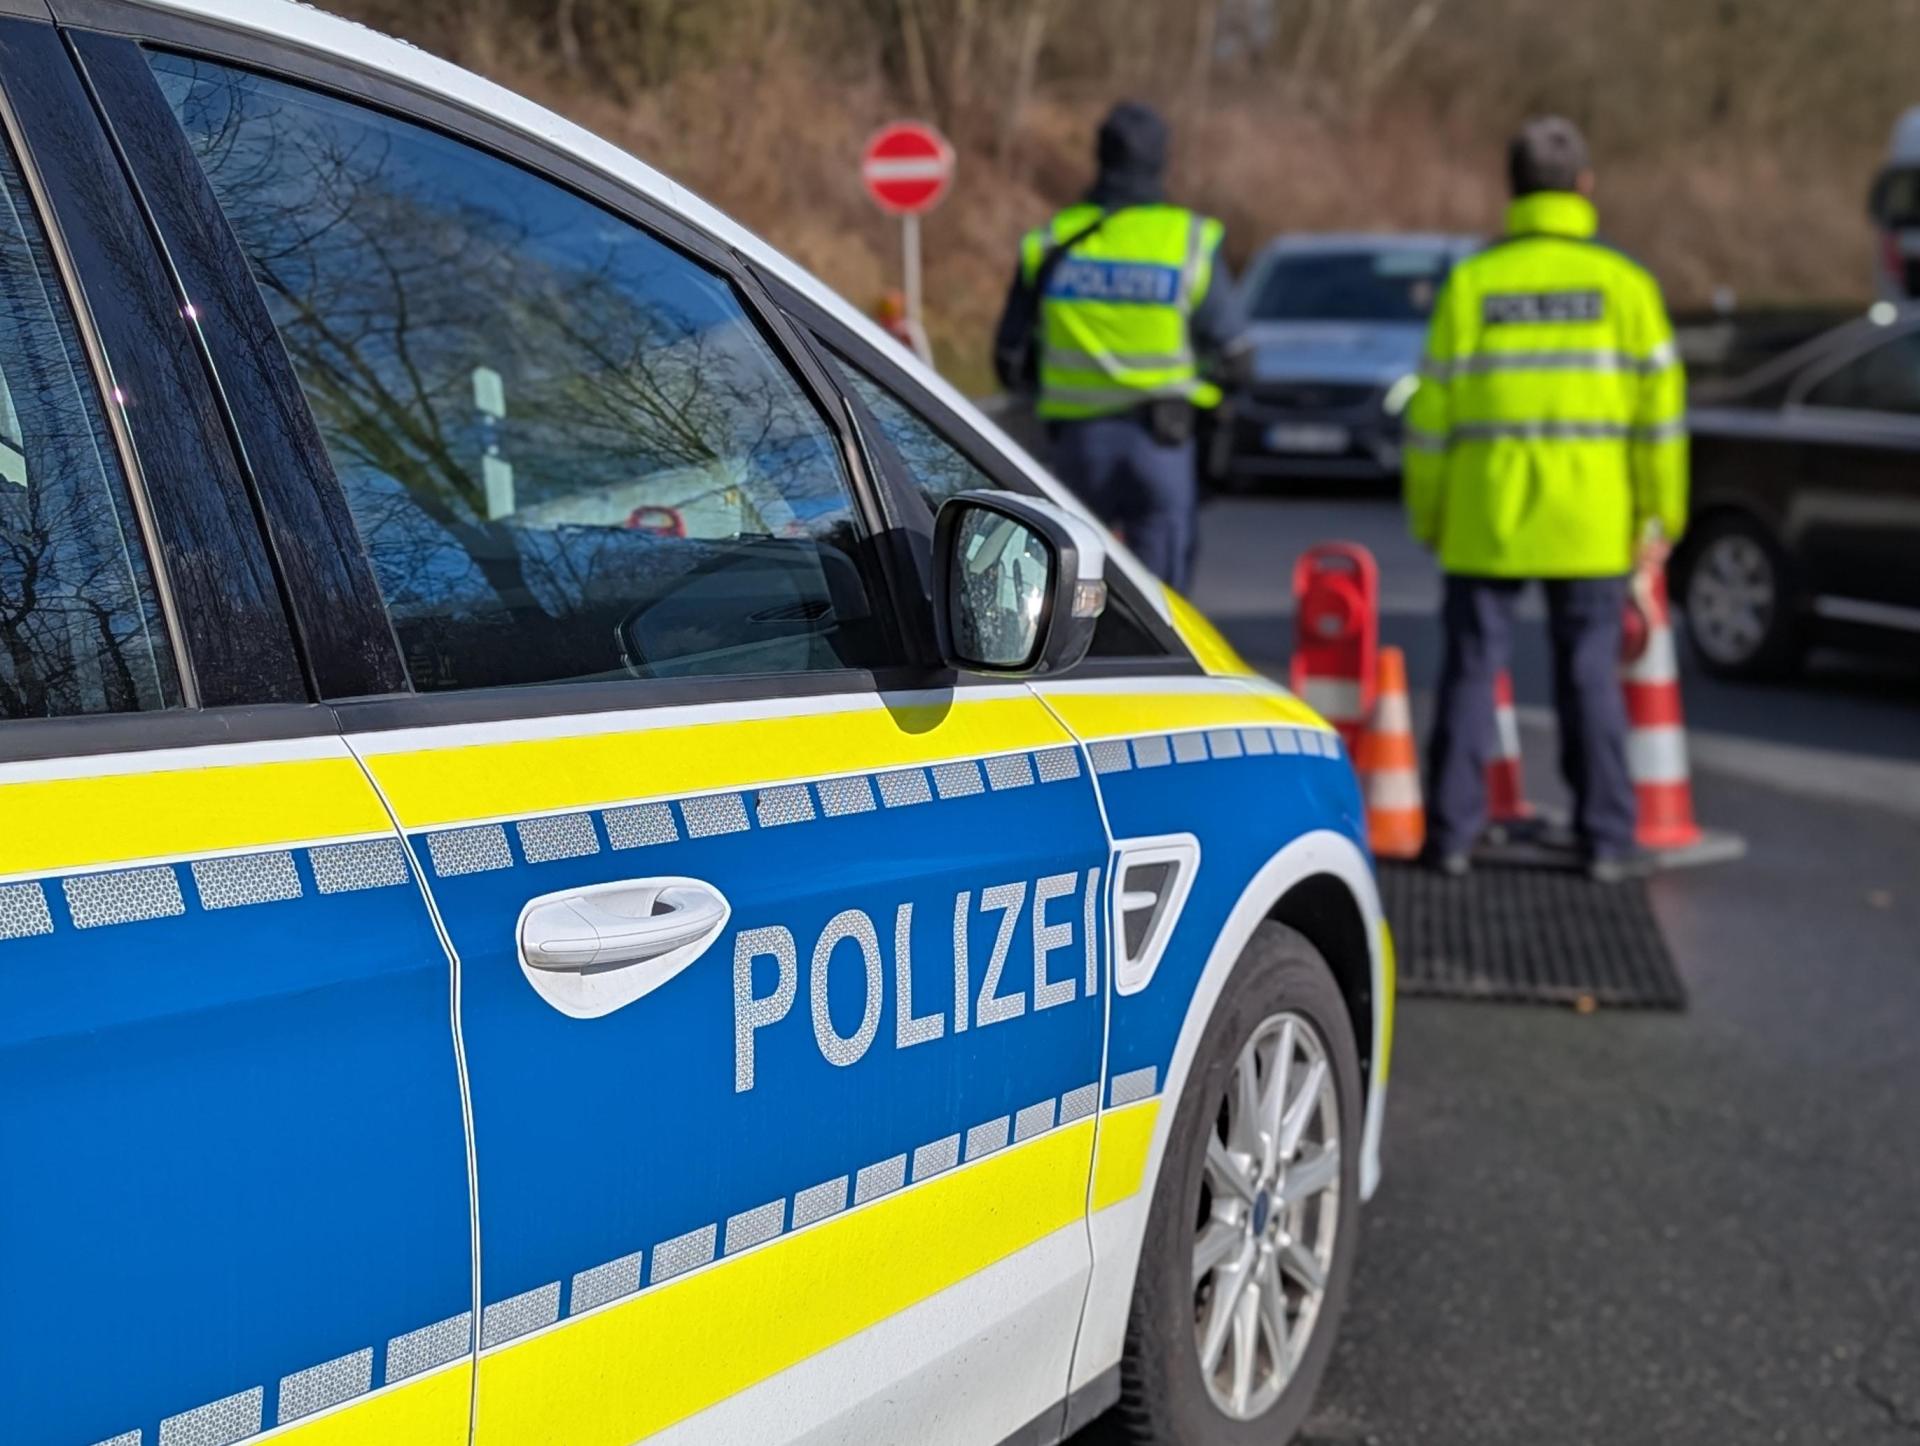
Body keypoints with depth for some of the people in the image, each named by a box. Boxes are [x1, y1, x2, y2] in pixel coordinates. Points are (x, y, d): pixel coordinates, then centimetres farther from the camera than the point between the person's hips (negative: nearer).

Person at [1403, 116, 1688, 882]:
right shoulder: (1623, 283, 0)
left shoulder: (1471, 283, 0)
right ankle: (1605, 840, 9)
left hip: (1485, 517, 0)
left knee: (1471, 671, 8)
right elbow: (1658, 406, -1)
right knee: (1591, 676, 6)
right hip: (1592, 523, 0)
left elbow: (1433, 409, 1)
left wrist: (1428, 514, 10)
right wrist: (1660, 516, 6)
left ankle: (1452, 834, 10)